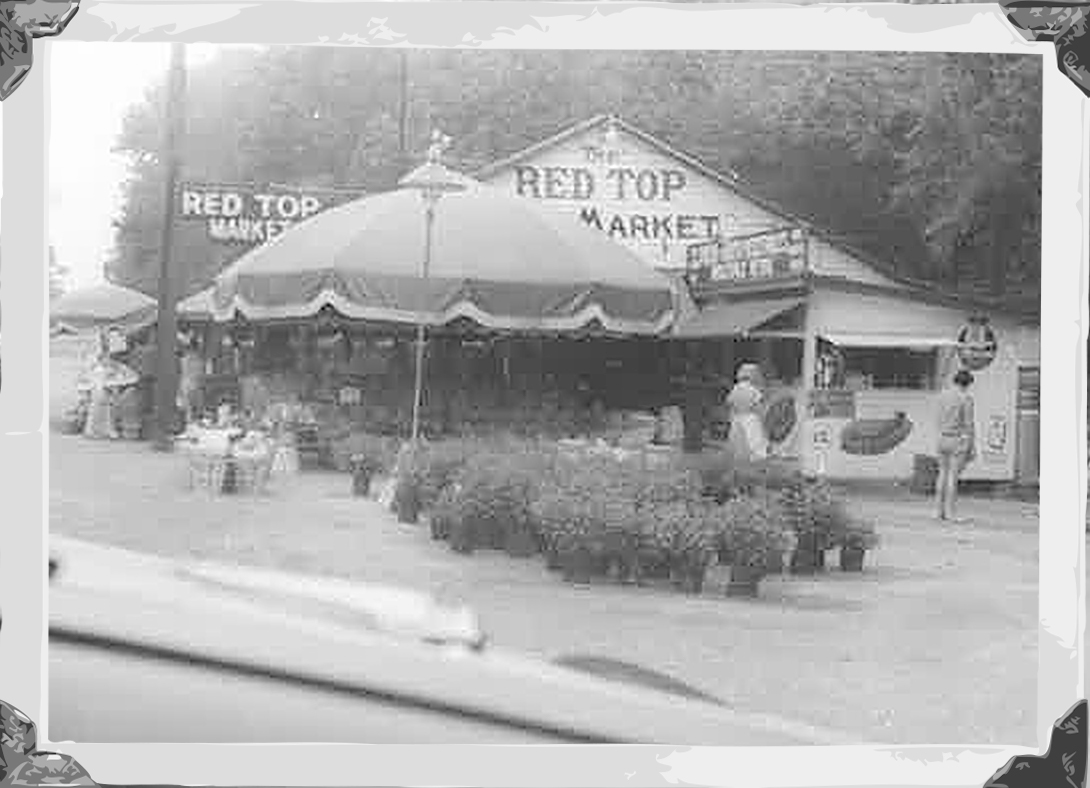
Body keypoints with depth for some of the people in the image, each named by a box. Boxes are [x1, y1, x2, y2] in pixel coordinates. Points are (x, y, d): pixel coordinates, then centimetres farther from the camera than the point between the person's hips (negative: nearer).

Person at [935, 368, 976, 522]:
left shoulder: (943, 396, 7)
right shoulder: (966, 398, -12)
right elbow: (969, 424, -13)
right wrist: (973, 447, -8)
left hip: (943, 439, 6)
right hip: (959, 440, -6)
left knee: (943, 475, 11)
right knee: (953, 477, -6)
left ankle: (941, 511, 12)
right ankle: (951, 513, -6)